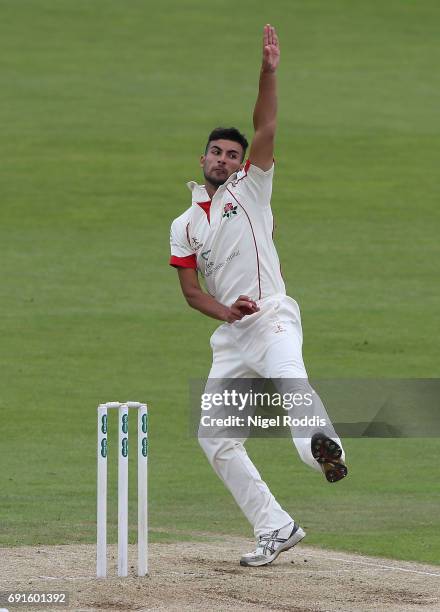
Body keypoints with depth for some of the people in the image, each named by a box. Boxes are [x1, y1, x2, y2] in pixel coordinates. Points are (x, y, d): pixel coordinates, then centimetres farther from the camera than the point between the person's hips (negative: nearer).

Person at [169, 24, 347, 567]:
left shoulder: (251, 188, 8)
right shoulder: (185, 226, 16)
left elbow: (266, 130, -6)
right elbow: (191, 292, 8)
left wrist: (268, 71, -18)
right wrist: (226, 310, -13)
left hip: (272, 317, -6)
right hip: (230, 335, 6)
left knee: (288, 377, -36)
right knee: (214, 435, 1)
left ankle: (324, 448, -66)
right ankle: (276, 528, 8)